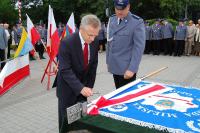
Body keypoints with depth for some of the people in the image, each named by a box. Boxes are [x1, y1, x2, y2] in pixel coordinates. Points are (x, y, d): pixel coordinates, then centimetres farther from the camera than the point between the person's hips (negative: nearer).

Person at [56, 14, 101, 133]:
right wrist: (80, 88, -35)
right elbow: (65, 70, -27)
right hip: (68, 88, -5)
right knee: (67, 120, 5)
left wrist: (89, 85, 1)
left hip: (83, 85, 5)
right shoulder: (67, 43, -25)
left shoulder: (95, 42, -7)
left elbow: (93, 65, 3)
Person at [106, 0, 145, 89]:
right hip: (114, 66, 6)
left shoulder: (137, 22, -12)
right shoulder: (112, 20, 7)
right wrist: (108, 61, 14)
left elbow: (139, 47, -16)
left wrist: (132, 69, -20)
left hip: (127, 68, -5)